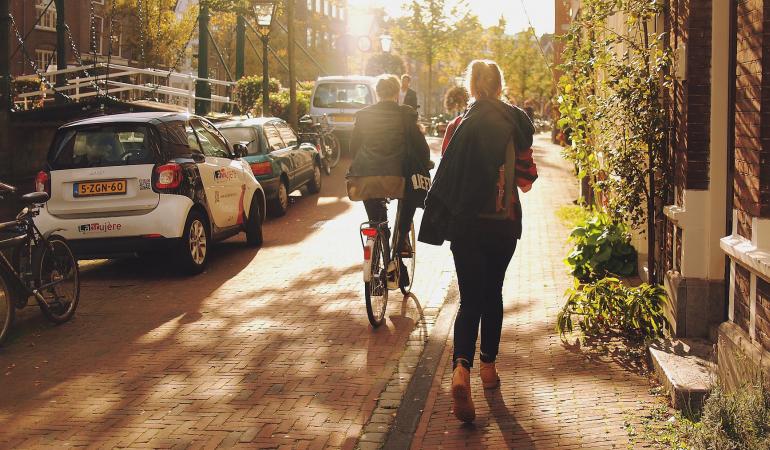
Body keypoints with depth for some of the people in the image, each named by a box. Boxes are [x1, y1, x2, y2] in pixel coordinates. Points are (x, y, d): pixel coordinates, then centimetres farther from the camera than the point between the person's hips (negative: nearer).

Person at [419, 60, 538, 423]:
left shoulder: (463, 125, -9)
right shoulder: (517, 122, -1)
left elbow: (447, 177, -11)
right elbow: (527, 178, 3)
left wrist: (436, 221, -1)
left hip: (467, 223, -2)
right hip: (505, 223, 2)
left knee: (470, 300, 0)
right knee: (493, 294, 19)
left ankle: (461, 369, -21)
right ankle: (488, 366, 28)